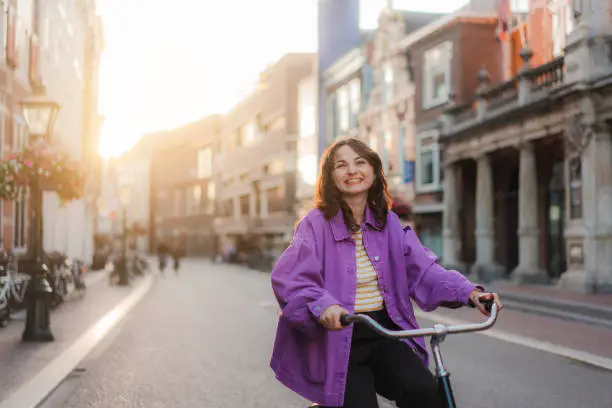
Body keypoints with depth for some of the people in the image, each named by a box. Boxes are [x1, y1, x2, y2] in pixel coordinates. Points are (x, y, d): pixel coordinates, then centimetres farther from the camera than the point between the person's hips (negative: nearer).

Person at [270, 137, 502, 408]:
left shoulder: (388, 223, 7)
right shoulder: (317, 224, -7)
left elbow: (422, 269, -1)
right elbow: (287, 277, -20)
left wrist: (469, 293, -18)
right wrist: (322, 305, -40)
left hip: (384, 333, 3)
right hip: (337, 338, -3)